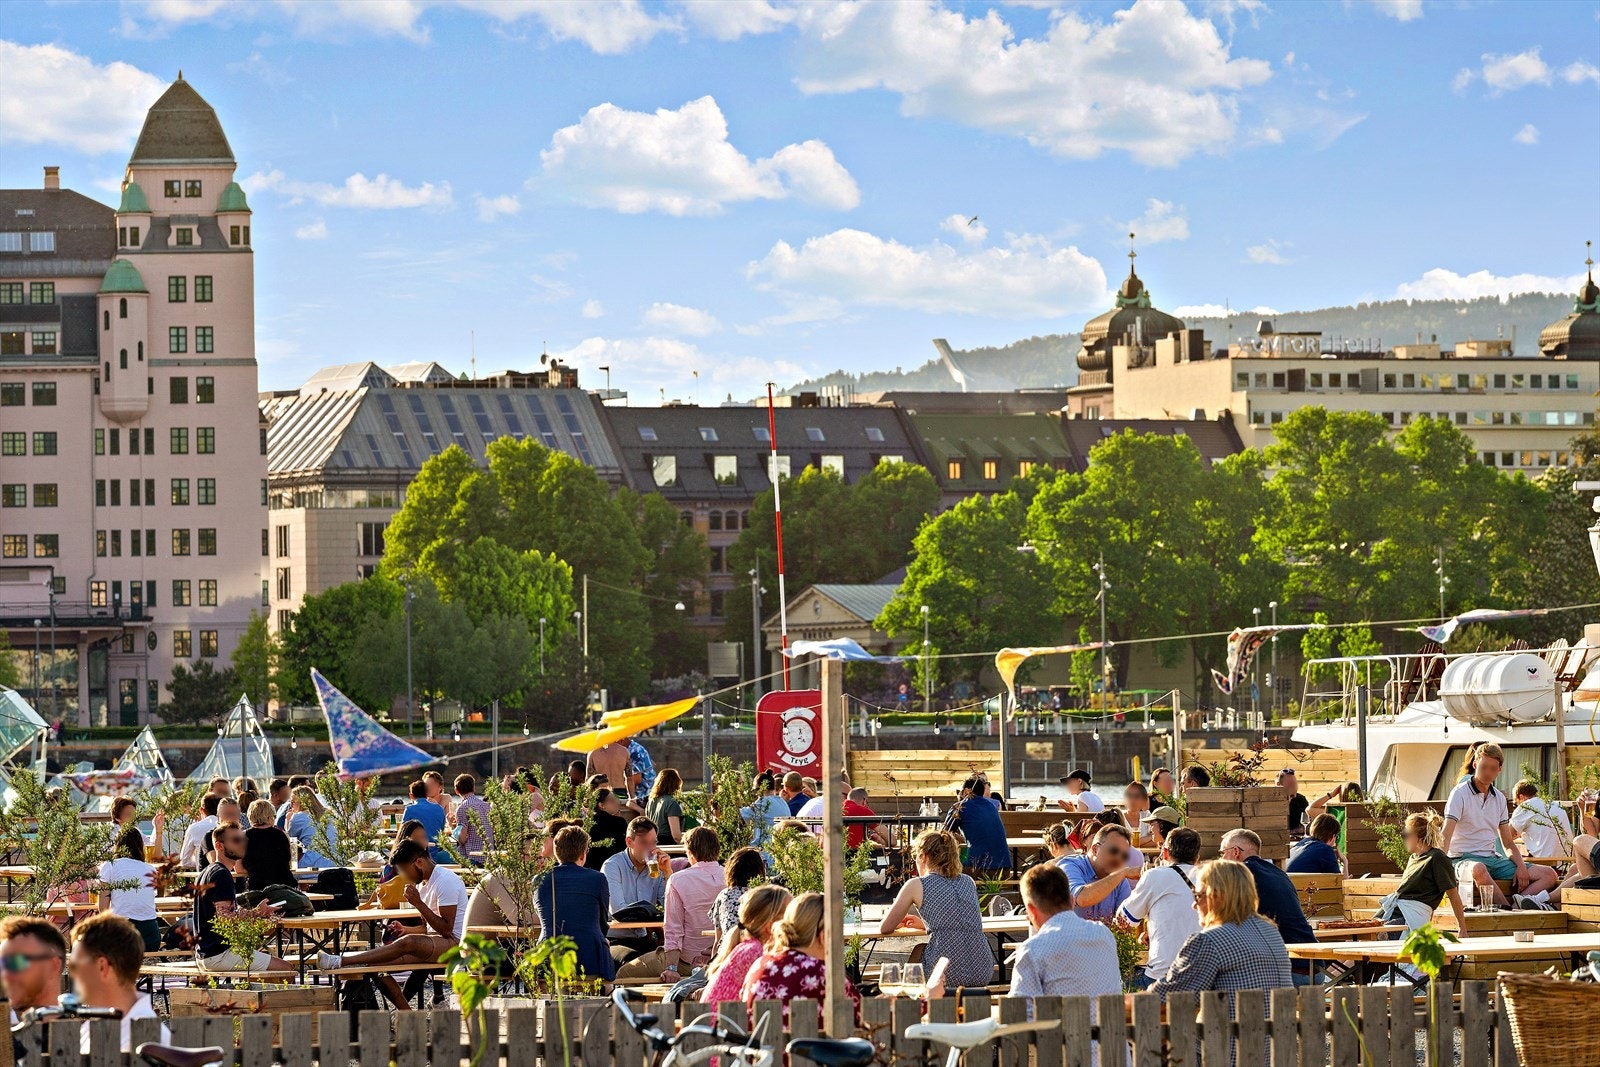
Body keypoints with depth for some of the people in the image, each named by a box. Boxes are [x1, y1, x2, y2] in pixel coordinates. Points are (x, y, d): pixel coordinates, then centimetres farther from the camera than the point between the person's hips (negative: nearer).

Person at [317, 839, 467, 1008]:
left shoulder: (445, 881, -12)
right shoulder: (424, 884, 18)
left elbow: (446, 929, -17)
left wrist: (418, 904, -20)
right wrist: (406, 929, 5)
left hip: (454, 944, -10)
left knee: (408, 943, -37)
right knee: (378, 967, -9)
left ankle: (340, 962, -40)